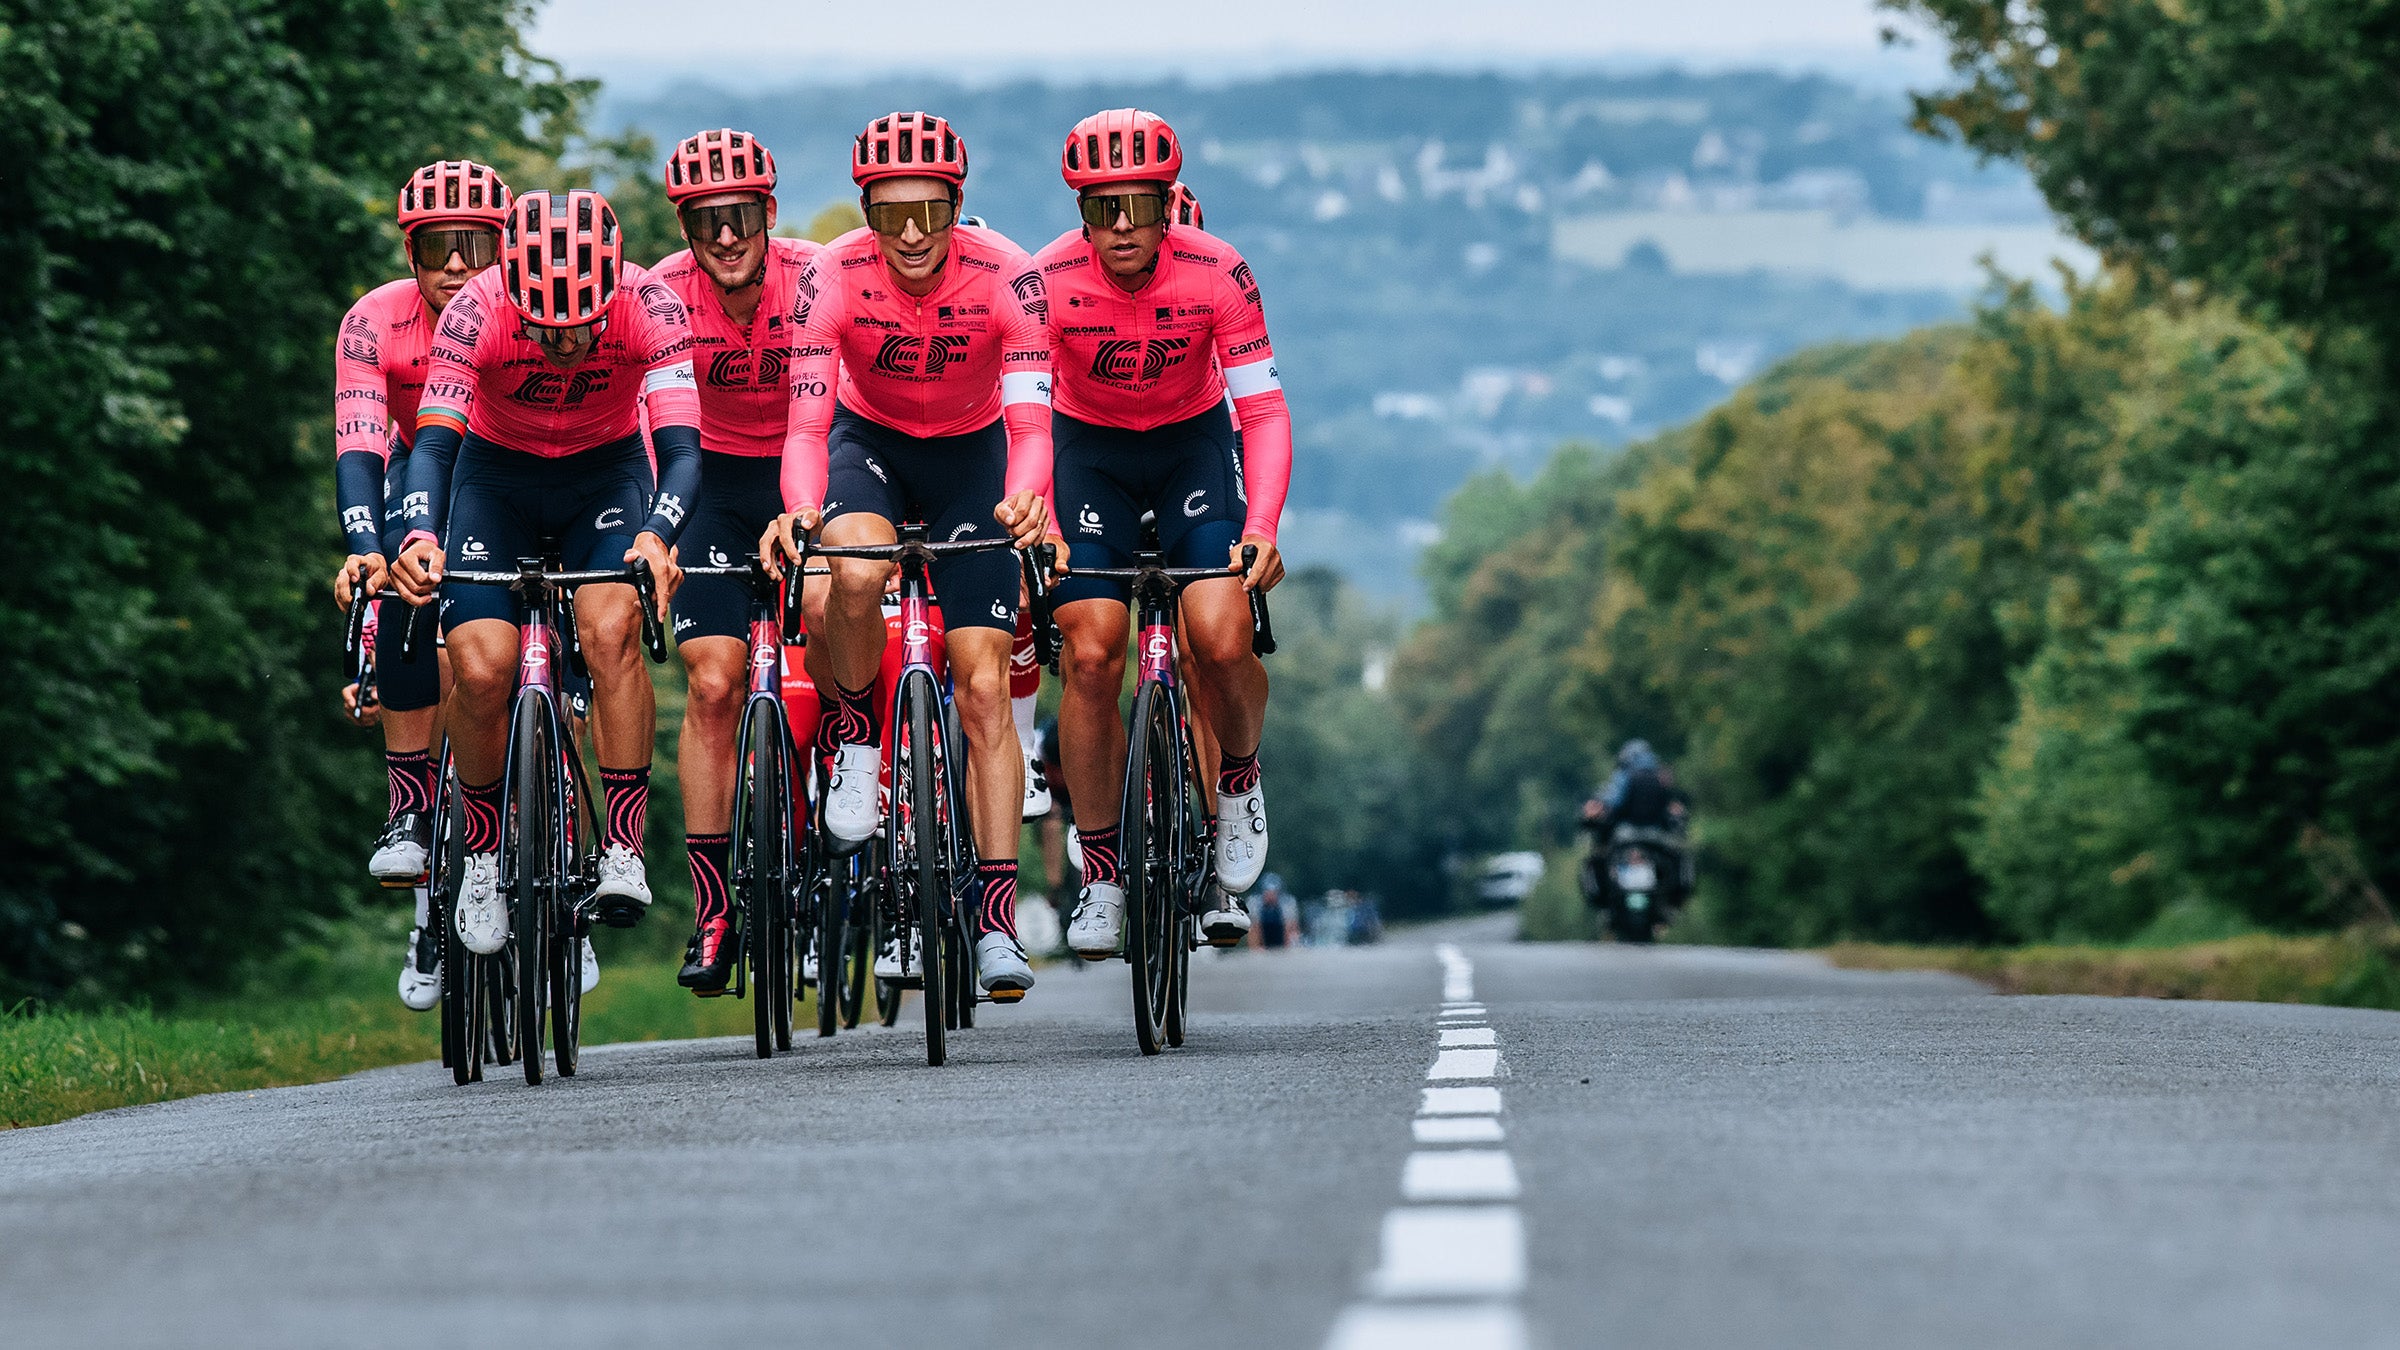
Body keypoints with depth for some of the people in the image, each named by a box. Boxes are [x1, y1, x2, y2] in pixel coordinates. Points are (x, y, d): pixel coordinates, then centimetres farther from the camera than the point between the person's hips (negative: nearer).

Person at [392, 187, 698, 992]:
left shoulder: (650, 307, -28)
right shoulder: (475, 313, -28)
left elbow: (680, 447, -34)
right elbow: (434, 442, -33)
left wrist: (657, 535, -54)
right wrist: (421, 537, -53)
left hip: (608, 472, 0)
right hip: (498, 473, 0)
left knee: (610, 630, -28)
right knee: (481, 667, -19)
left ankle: (623, 851, -20)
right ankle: (482, 851, 6)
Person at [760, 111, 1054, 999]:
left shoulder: (1005, 278, -27)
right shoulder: (835, 277, -26)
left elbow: (1030, 420, -34)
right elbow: (807, 419, -33)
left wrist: (1026, 496, -56)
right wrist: (799, 510, -53)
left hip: (970, 456, 0)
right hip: (869, 441, 0)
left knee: (983, 685, -8)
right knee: (852, 576, -36)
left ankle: (996, 920, -5)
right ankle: (854, 744, -8)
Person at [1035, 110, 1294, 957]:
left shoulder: (1216, 273, -23)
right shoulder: (1048, 281, -24)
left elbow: (1264, 411, -21)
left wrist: (1261, 528, -34)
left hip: (1193, 443, 0)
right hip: (1090, 449, 0)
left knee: (1222, 641, -21)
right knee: (1091, 657, -13)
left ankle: (1238, 783, 10)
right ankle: (1100, 873, 1)